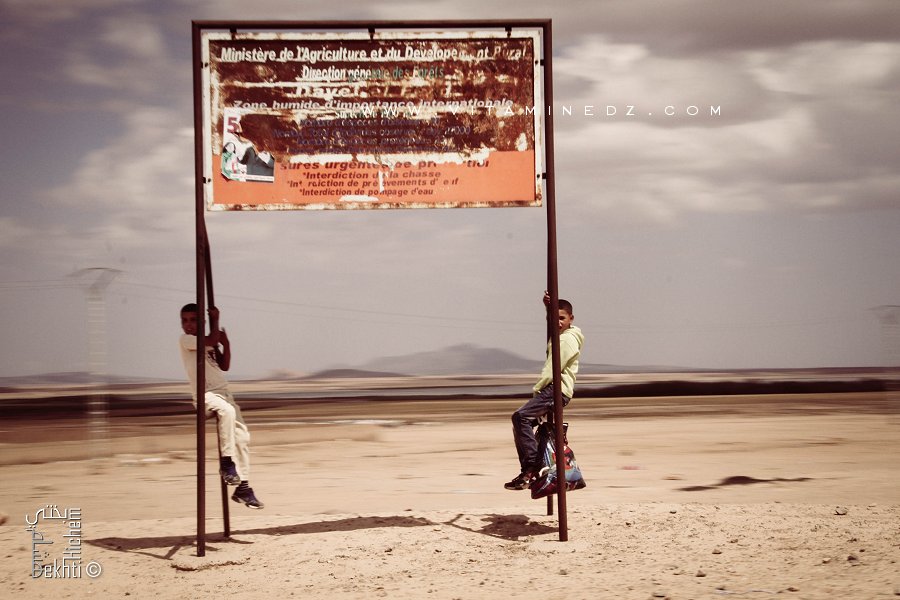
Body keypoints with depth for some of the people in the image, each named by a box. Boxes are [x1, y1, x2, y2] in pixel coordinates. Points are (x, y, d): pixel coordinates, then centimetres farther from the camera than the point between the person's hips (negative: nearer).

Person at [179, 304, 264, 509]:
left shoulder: (210, 344, 20)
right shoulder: (185, 340, -3)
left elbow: (224, 366, 19)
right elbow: (212, 340, -16)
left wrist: (226, 344, 7)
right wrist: (215, 320, -3)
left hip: (223, 392, 8)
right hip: (205, 395, -7)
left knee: (242, 436, -1)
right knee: (227, 410, -38)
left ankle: (243, 486, 5)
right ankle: (226, 462, -29)